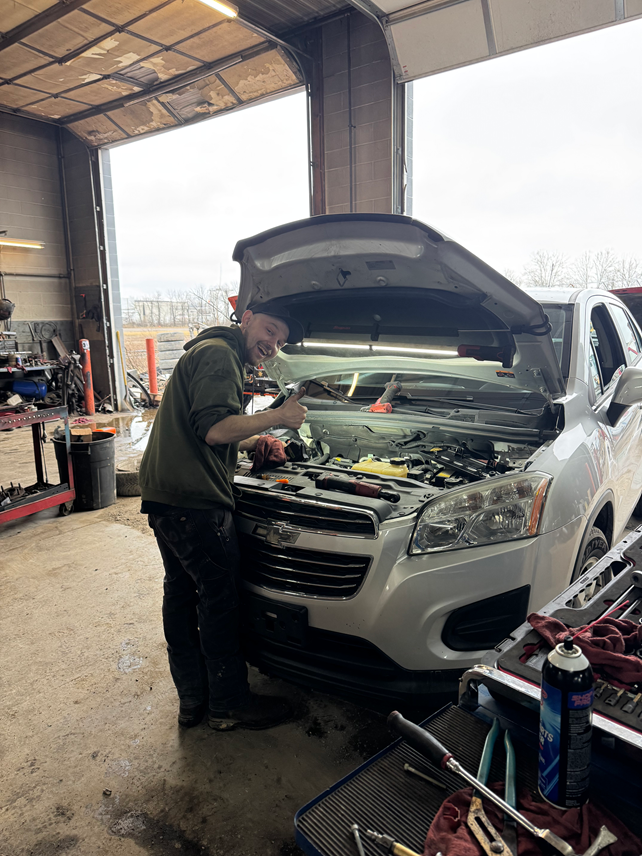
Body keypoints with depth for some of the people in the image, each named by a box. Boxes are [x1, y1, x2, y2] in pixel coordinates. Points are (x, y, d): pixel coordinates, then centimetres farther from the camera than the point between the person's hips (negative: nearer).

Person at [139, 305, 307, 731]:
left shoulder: (205, 355, 24)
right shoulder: (219, 355, -11)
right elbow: (213, 429, -22)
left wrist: (255, 442, 20)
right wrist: (277, 417, -13)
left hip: (165, 496, 11)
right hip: (194, 500, -11)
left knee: (181, 593, 16)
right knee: (220, 599, 2)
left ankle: (192, 699, 31)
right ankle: (229, 704, 18)